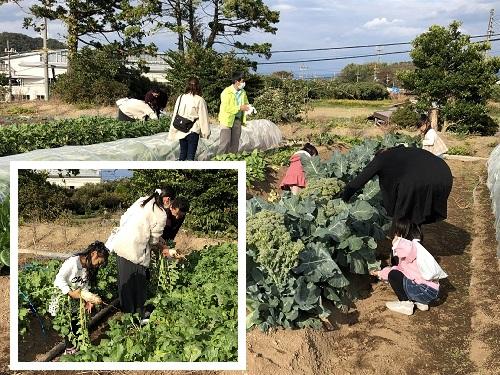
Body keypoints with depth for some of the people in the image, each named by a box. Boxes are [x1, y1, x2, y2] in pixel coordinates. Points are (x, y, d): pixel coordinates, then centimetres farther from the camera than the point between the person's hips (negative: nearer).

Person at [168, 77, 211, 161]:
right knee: (190, 154, 0)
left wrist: (172, 131, 12)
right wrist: (206, 132, 4)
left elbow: (175, 115, 4)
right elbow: (203, 118, -6)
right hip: (193, 131, -4)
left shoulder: (180, 98, 0)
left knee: (182, 153, 16)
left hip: (181, 131, 4)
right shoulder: (200, 100, -11)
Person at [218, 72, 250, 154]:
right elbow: (225, 108, -21)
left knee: (235, 143, 9)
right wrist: (239, 108, -23)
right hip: (227, 119, -6)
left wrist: (248, 108, -3)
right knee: (226, 142, -9)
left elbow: (246, 104, 21)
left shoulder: (243, 92, 7)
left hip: (237, 120, 6)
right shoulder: (227, 92, -14)